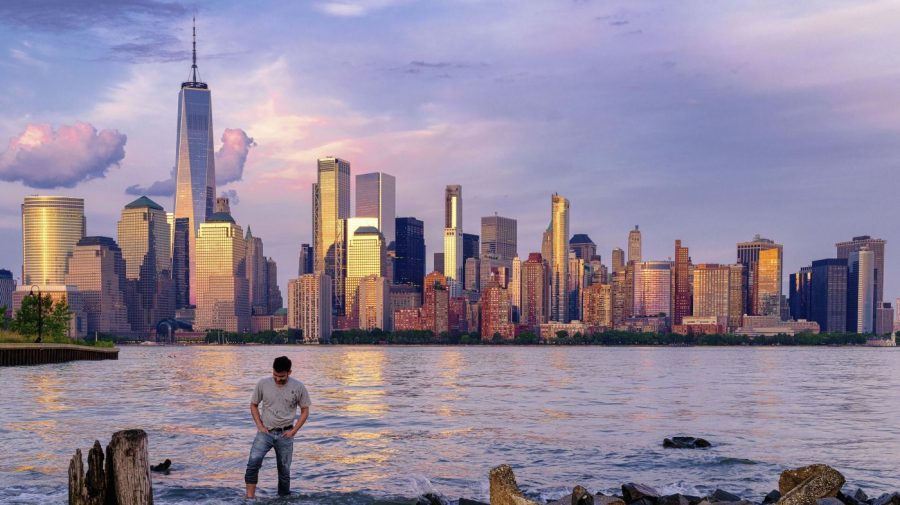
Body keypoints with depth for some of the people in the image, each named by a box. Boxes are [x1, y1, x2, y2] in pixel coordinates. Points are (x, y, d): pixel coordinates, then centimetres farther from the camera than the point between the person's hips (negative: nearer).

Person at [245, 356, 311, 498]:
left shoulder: (298, 387, -6)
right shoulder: (263, 384, -5)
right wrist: (259, 426, -3)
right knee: (253, 461, -20)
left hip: (285, 434, 0)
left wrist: (294, 431, -5)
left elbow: (305, 411, 3)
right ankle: (250, 497, -18)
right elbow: (253, 405, 8)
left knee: (284, 469, 7)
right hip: (265, 432, 0)